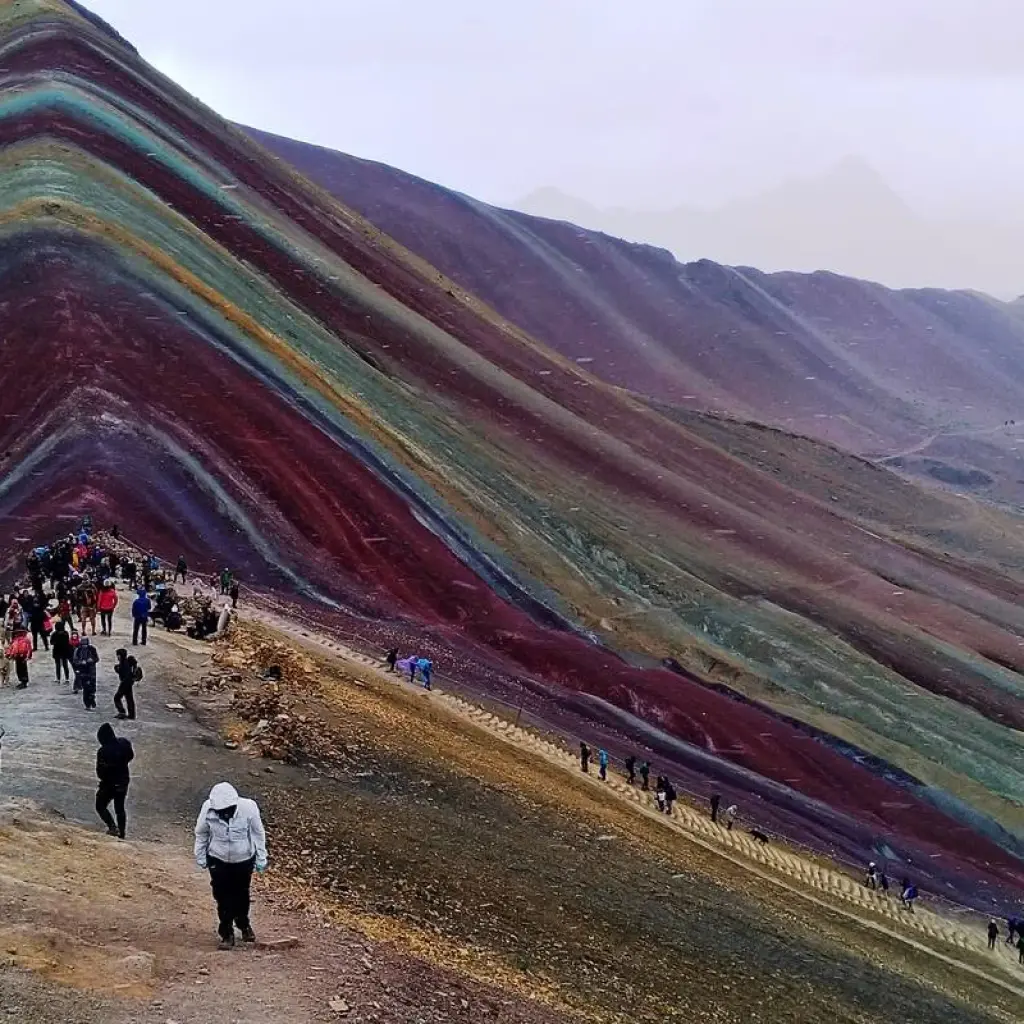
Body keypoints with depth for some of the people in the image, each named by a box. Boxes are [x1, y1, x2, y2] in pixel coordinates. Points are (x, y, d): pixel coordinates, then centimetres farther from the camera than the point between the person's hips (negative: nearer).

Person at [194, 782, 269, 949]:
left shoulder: (248, 808, -26)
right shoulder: (208, 809, -24)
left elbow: (258, 833, -10)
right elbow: (201, 833, -5)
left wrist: (261, 858, -3)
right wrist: (200, 856, 4)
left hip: (244, 859, 0)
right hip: (218, 860, 0)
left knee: (241, 895, 16)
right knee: (223, 898, 3)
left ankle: (243, 924, 42)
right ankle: (227, 934, 19)